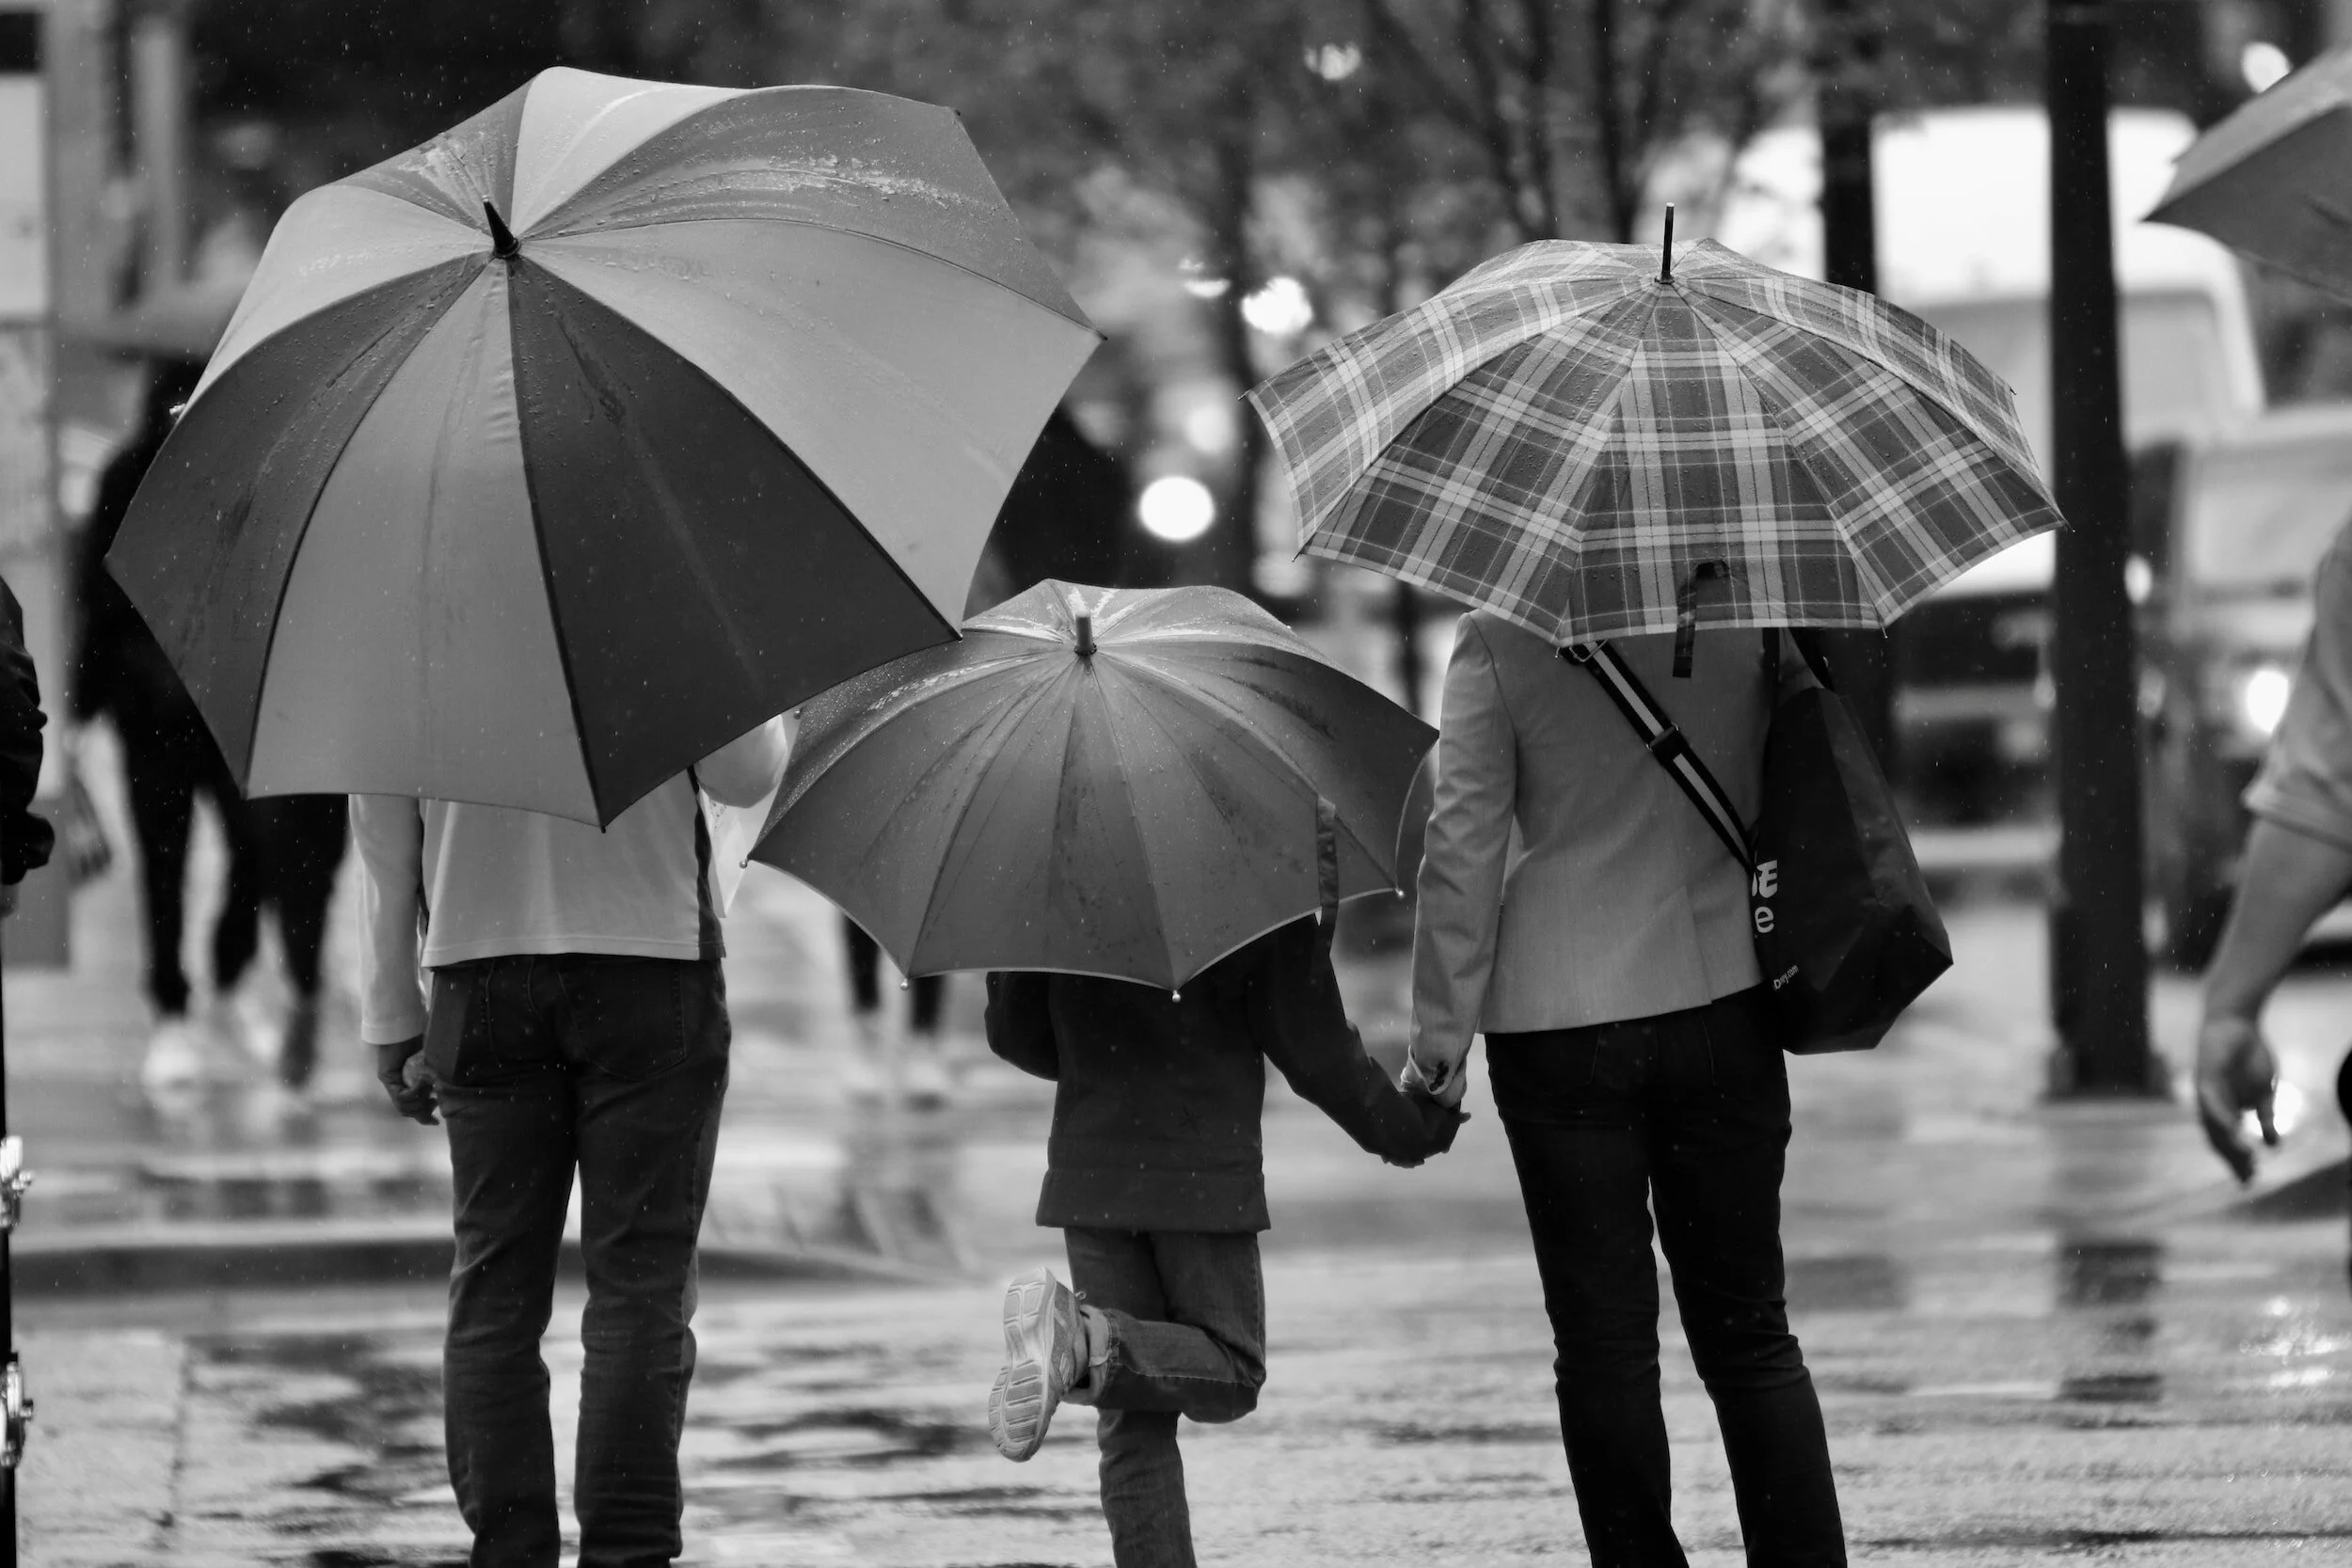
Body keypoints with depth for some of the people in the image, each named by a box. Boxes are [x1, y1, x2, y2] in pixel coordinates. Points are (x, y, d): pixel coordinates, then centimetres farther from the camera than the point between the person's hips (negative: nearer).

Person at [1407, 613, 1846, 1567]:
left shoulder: (1498, 639, -6)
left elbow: (1463, 841, -7)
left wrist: (1441, 1030, -2)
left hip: (1560, 1023, -2)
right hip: (1723, 1004, 2)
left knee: (1604, 1341, 4)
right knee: (1749, 1330, 9)